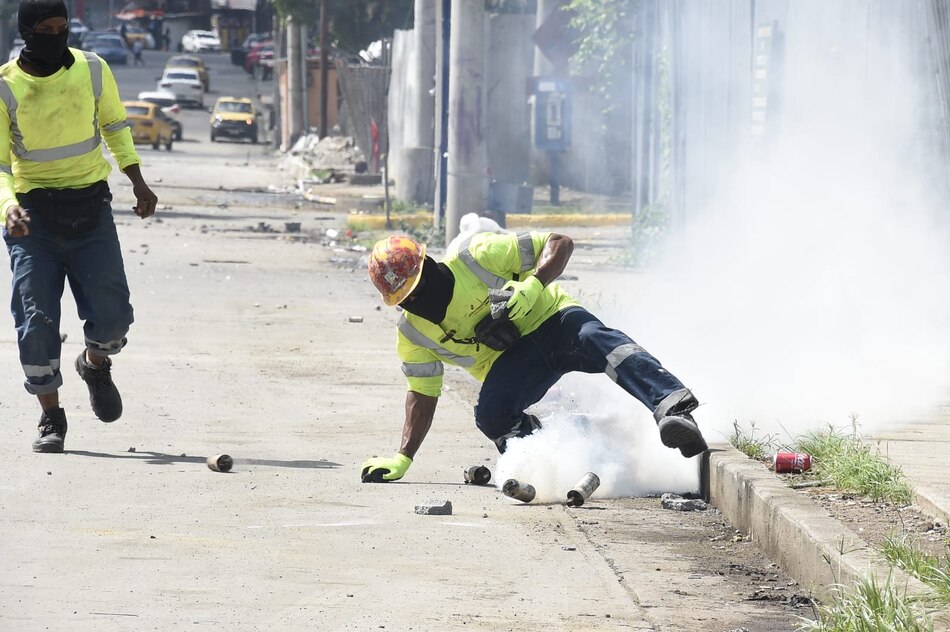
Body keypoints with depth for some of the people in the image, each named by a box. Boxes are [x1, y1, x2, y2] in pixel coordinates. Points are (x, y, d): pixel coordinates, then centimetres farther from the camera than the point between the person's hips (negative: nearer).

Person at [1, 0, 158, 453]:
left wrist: (137, 180, 8)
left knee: (112, 315, -6)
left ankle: (95, 365, 28)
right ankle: (51, 417, 7)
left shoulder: (93, 70, -1)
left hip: (90, 206, 2)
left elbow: (114, 125, 17)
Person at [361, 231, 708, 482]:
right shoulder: (412, 332, -1)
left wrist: (531, 286, -29)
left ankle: (673, 408, -59)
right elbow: (422, 393, 8)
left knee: (596, 339, -38)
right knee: (490, 414, -30)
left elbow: (560, 243, -13)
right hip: (509, 363, 5)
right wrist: (402, 458, 1)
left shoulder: (474, 257, -15)